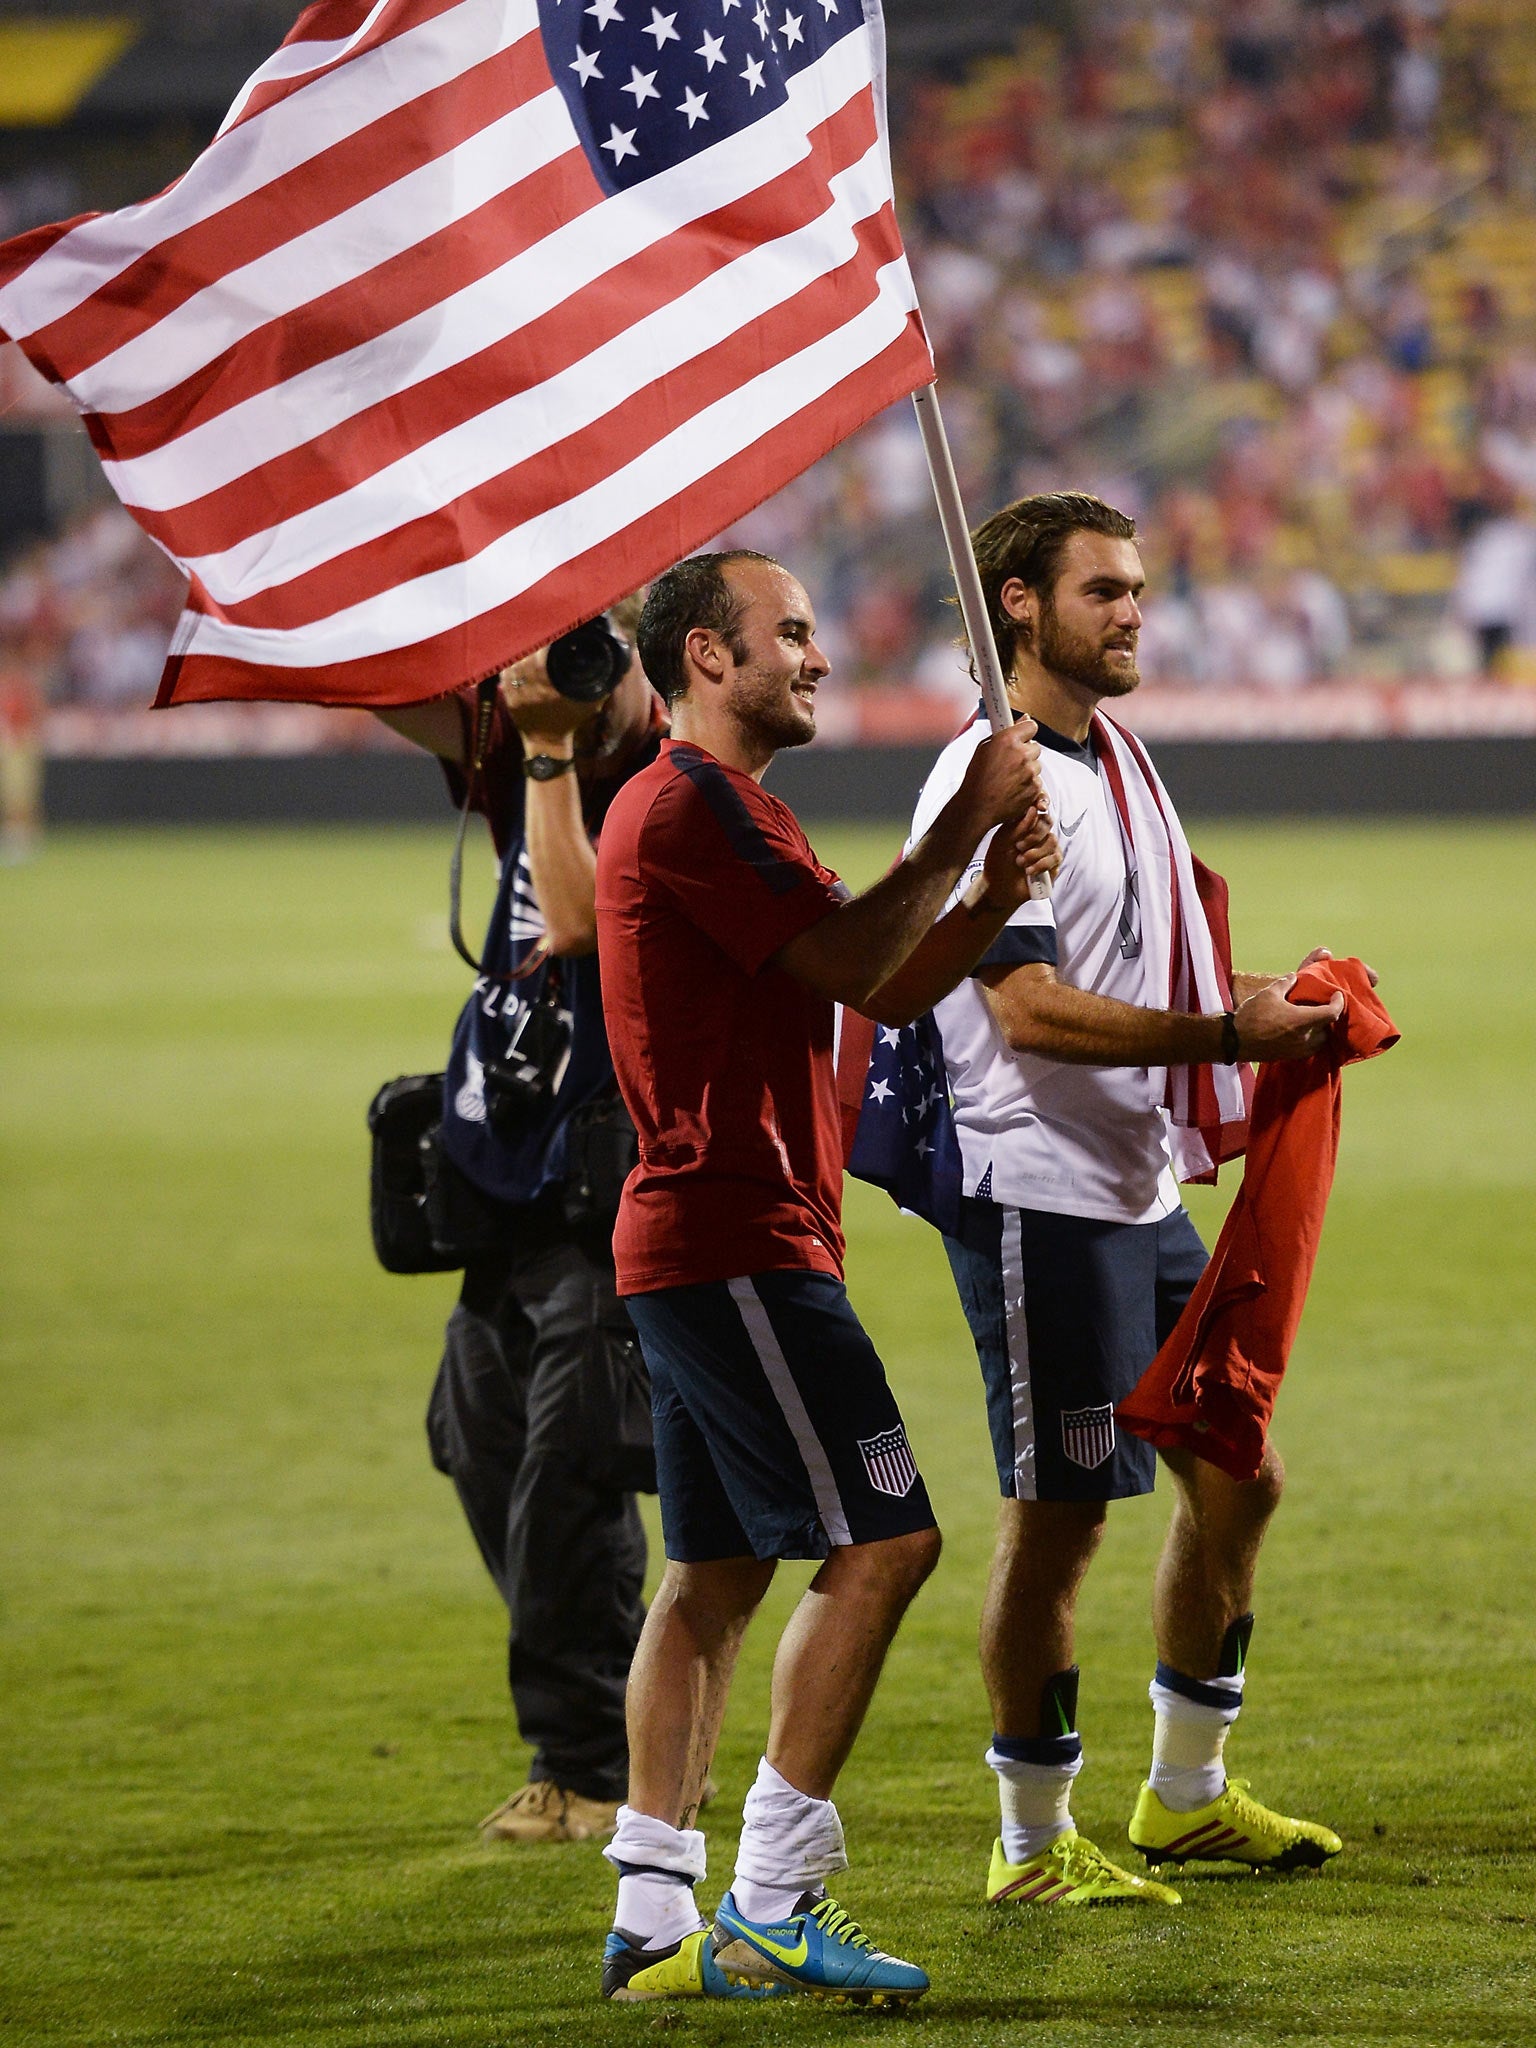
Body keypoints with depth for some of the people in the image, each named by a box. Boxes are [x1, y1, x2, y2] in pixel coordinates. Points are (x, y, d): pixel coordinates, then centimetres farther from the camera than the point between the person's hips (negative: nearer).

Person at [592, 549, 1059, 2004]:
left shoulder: (721, 809, 23)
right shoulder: (691, 806, -12)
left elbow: (893, 990, 19)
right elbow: (848, 966, -18)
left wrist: (991, 896, 1)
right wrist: (967, 824, -10)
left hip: (699, 1248, 11)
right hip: (735, 1243, -11)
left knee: (717, 1567, 10)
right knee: (881, 1538, -12)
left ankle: (654, 1922, 10)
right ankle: (773, 1903, -12)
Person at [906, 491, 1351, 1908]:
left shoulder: (1120, 763, 14)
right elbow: (1029, 1006, -23)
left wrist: (1271, 996, 8)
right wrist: (1226, 1034, -25)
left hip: (1145, 1189, 9)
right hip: (1039, 1193, -9)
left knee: (1236, 1478, 14)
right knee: (1059, 1521, -4)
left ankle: (1187, 1794, 28)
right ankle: (1034, 1843, 7)